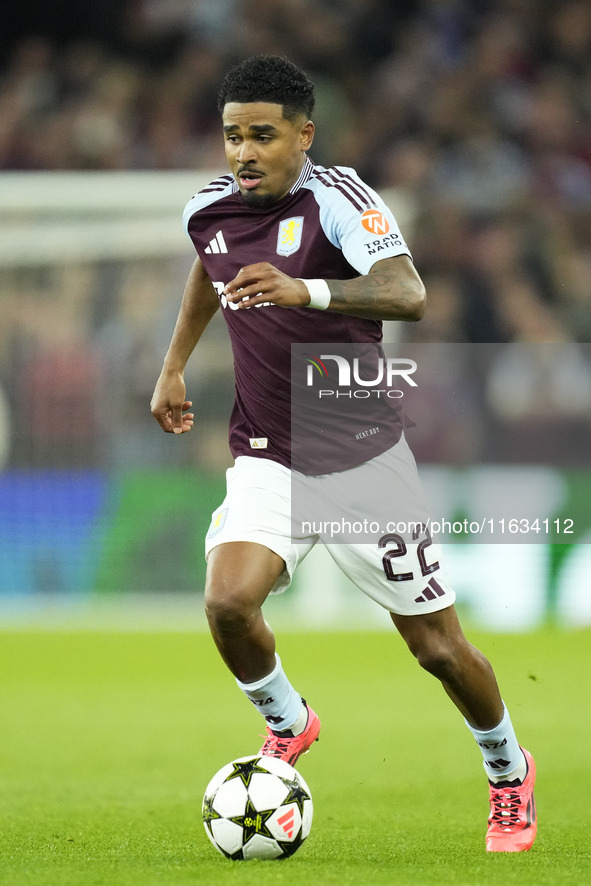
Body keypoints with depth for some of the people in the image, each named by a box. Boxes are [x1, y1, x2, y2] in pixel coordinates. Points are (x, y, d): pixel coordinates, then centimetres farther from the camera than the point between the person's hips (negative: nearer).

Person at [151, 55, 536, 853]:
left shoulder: (335, 196, -18)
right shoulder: (209, 211, 1)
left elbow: (407, 293, -36)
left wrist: (307, 291, -50)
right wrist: (174, 365, 25)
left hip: (363, 460, -4)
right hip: (267, 459, 4)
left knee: (438, 647, 3)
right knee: (228, 600, -23)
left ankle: (509, 774, 32)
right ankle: (287, 724, 8)